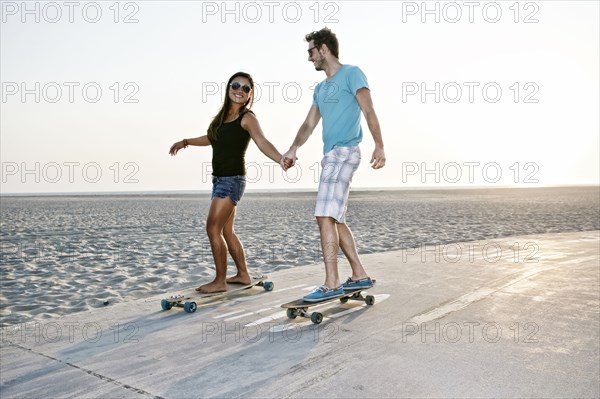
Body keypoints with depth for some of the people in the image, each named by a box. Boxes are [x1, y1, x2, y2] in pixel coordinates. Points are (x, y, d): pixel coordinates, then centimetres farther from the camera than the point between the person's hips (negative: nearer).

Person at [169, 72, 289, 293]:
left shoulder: (247, 118, -10)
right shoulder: (224, 116, 13)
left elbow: (262, 142, -27)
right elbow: (212, 138, 31)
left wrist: (280, 159, -46)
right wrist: (185, 142, 43)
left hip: (232, 179, -8)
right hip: (220, 179, 8)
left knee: (213, 229, -9)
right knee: (227, 231, 14)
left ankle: (220, 281, 1)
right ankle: (243, 275, 25)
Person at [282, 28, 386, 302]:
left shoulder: (351, 74, 0)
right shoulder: (320, 89, 24)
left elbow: (368, 111, -11)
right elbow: (309, 124, 18)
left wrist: (379, 146, -23)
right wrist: (293, 149, 0)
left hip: (344, 153, -9)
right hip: (330, 156, 9)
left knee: (325, 216, -16)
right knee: (335, 219, 9)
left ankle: (331, 284, -13)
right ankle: (359, 276, 18)